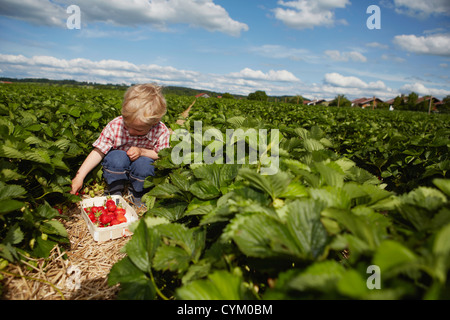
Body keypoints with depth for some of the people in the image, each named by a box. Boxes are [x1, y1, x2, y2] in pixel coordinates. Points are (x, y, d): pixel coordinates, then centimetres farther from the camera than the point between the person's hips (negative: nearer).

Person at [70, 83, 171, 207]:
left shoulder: (161, 131, -22)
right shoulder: (114, 126, -22)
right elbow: (98, 152, -18)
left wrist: (142, 152, -29)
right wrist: (79, 176, -24)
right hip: (116, 169, 0)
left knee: (143, 163, -33)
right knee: (117, 157, -32)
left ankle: (136, 194, -3)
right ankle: (115, 191, -7)